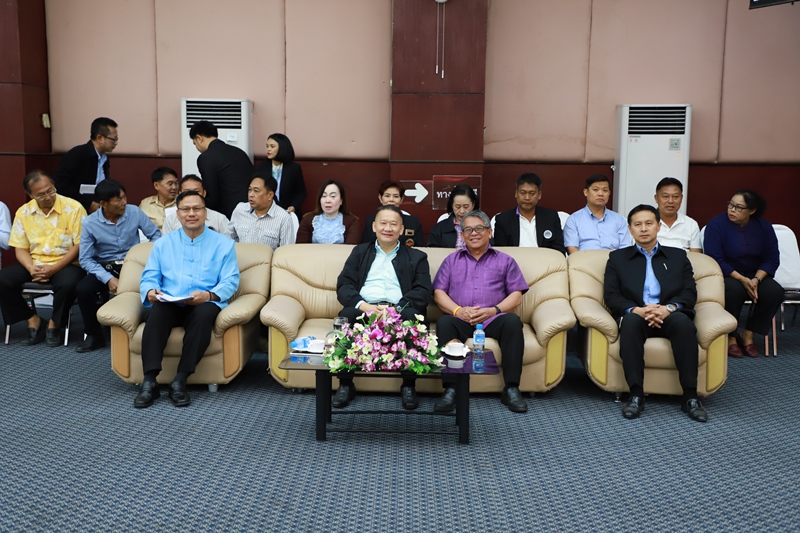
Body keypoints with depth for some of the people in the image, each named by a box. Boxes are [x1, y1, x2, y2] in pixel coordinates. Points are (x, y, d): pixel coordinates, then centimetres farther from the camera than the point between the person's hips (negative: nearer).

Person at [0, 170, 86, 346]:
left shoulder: (74, 208, -9)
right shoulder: (23, 212, 3)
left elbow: (79, 246, -11)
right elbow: (21, 249, 5)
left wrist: (53, 269, -20)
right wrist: (31, 268, -17)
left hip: (65, 264, -4)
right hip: (34, 264, 4)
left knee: (68, 284, -36)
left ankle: (55, 323, -6)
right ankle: (32, 318, 2)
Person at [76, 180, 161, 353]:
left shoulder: (135, 212, -6)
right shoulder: (89, 223, -8)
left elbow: (155, 235, 3)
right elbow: (85, 259, -9)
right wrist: (108, 278, -23)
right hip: (105, 267, 0)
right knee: (83, 290, -28)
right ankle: (94, 335, -2)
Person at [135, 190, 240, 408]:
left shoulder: (224, 244, 10)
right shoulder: (162, 243, 19)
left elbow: (230, 282, 0)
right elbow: (149, 277, 11)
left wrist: (208, 295, -20)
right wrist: (151, 291, -14)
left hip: (205, 304, -2)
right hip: (169, 304, 2)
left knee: (204, 313, -37)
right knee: (157, 311, -33)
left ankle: (180, 380, -34)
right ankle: (149, 381, -34)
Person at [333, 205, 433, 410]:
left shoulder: (416, 257, 17)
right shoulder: (360, 251, 21)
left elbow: (423, 292, 2)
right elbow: (344, 286, 8)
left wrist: (395, 309, -17)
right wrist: (364, 305, -14)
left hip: (399, 312, 0)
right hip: (364, 310, 1)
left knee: (413, 316, -34)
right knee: (346, 315, -32)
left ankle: (408, 386, -20)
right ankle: (345, 384, -19)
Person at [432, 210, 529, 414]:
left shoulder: (505, 261, 19)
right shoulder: (451, 260, 21)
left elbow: (516, 295, 8)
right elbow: (438, 293, 10)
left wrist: (494, 310, -12)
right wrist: (458, 310, -10)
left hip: (493, 319, 0)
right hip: (460, 319, 0)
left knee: (512, 321, -32)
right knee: (444, 322, -33)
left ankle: (511, 388, -25)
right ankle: (451, 389, -34)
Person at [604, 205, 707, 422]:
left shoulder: (678, 256, 20)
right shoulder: (617, 257, 16)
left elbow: (690, 293, 6)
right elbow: (611, 296, 3)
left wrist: (668, 308, -16)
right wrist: (636, 310, -17)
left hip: (670, 316, 1)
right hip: (636, 316, -1)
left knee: (683, 321, -34)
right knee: (631, 320, -36)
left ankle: (690, 396, -30)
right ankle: (636, 395, -37)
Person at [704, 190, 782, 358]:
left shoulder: (764, 227, 1)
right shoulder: (717, 224, -12)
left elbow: (772, 259, -1)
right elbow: (715, 259, -18)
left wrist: (756, 279, -19)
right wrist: (741, 279, -25)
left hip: (755, 276, 4)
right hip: (725, 276, -4)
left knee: (775, 291, -25)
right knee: (734, 290, -36)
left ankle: (748, 334, -8)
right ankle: (730, 337, -15)